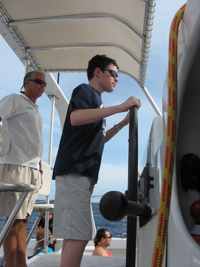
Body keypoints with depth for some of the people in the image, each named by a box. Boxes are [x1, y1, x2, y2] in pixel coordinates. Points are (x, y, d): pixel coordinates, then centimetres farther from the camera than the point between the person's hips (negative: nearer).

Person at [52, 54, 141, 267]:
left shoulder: (95, 100, 28)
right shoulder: (84, 90, 0)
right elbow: (76, 118, -23)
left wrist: (122, 124, 22)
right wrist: (121, 107, -22)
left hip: (83, 174, 10)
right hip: (74, 172, -10)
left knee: (74, 235, 9)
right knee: (78, 236, -14)